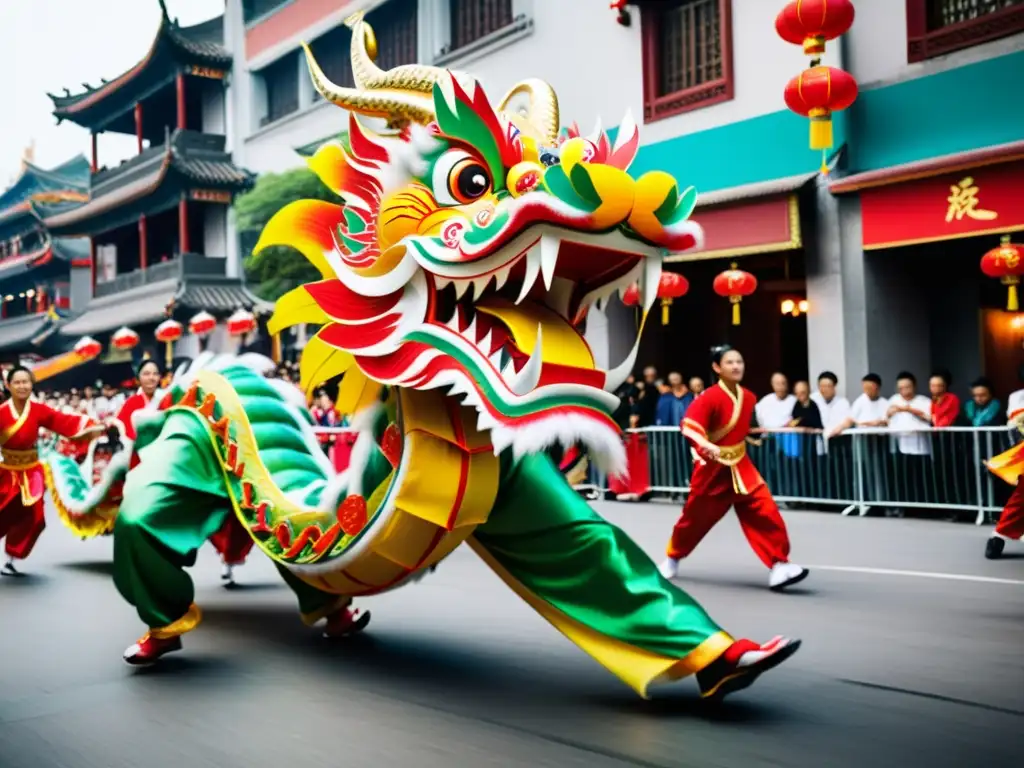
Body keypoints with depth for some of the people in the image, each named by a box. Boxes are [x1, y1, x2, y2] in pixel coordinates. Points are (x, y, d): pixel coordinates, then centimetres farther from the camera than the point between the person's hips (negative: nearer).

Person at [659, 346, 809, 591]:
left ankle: (778, 566, -9)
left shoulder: (748, 397, 2)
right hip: (713, 467, -5)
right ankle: (671, 559, 35)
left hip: (741, 466, 5)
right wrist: (705, 446, -43)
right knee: (695, 517, 11)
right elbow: (689, 425, -30)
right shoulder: (710, 397, -19)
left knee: (766, 512, -11)